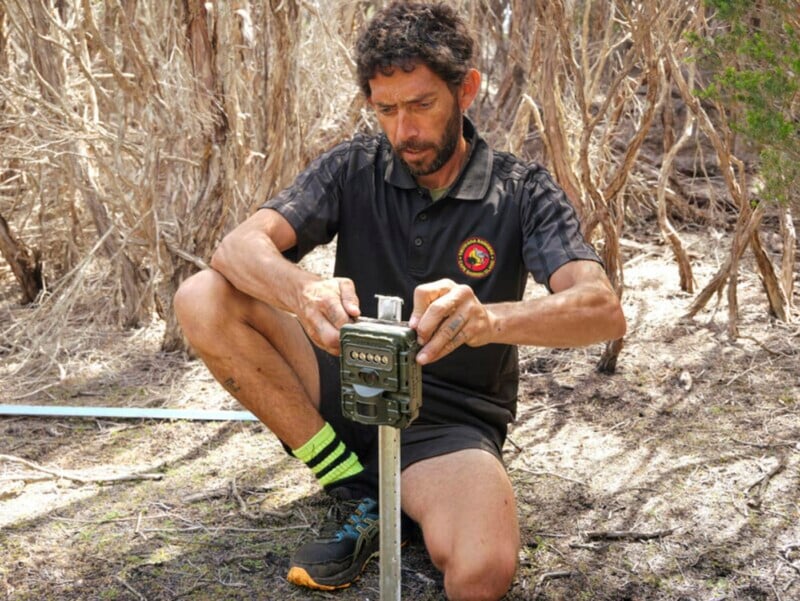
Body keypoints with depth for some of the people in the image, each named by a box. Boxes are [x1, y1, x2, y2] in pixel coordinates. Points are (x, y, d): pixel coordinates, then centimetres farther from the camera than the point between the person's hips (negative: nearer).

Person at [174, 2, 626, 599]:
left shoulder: (521, 190, -8)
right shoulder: (354, 168, -2)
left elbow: (603, 309, -23)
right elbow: (240, 246, -16)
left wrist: (489, 318, -45)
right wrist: (302, 290, -41)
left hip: (450, 422, -3)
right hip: (347, 389, 4)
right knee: (203, 299, -19)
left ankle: (412, 497, 1)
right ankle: (356, 495, -10)